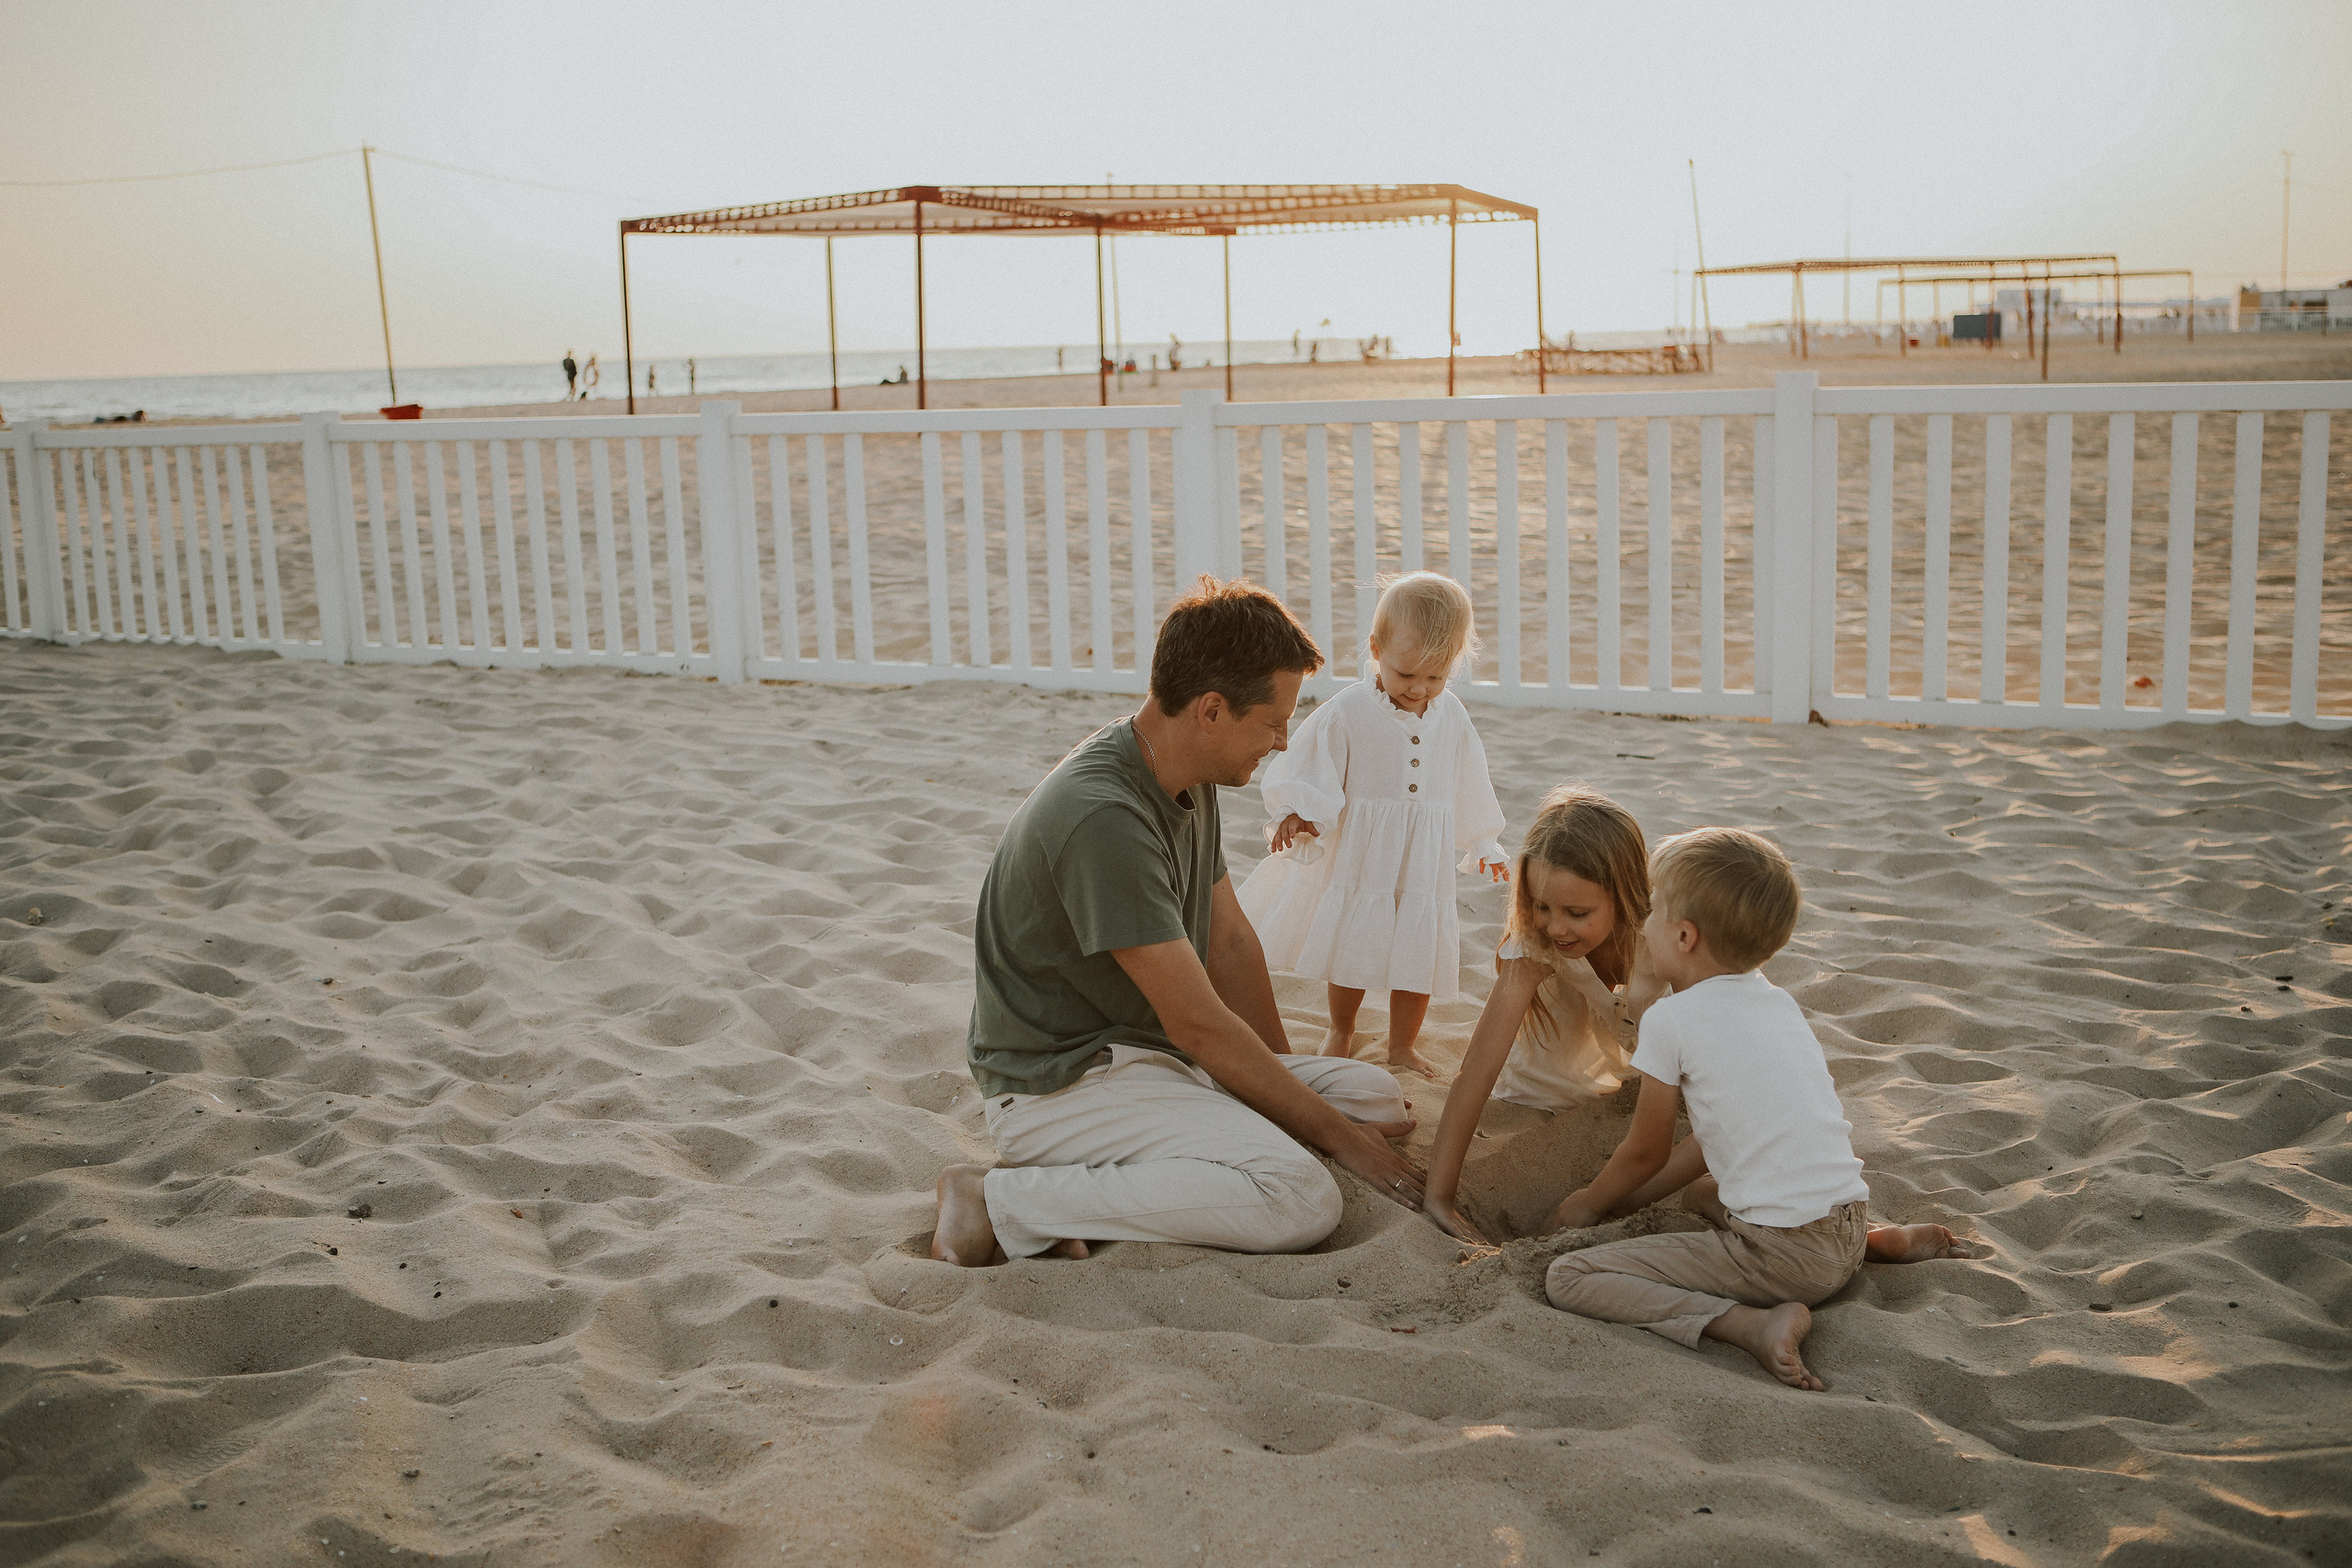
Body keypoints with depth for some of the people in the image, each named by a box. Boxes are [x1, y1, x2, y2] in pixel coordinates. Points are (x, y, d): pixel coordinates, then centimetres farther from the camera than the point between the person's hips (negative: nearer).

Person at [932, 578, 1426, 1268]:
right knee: (1301, 1199, -27)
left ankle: (1100, 1177, -3)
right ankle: (1003, 1200, -15)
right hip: (1063, 1082, -10)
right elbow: (1198, 1023, -23)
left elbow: (1230, 942, 15)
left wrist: (1285, 1076, 15)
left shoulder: (1190, 779, 5)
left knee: (1377, 1097, 5)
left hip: (1155, 1057, 10)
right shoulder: (1103, 817, -27)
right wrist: (1332, 1131, -14)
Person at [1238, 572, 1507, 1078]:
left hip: (1424, 864, 3)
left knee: (1417, 957, 7)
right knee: (1348, 955, 9)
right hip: (1359, 859, -3)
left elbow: (1470, 788, 13)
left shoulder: (1451, 716, 1)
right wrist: (1296, 813, -30)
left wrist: (1484, 844, 21)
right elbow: (1310, 768, -13)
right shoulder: (1348, 712, -13)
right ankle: (1341, 1031, 36)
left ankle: (1401, 1046, 26)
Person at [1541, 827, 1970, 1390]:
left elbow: (1646, 1153, 3)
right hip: (1849, 1228, 8)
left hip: (1781, 1253, -8)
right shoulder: (1779, 1002, 15)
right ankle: (1882, 1240, 19)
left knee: (1566, 1278, -8)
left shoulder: (1671, 1019, -7)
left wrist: (1588, 1205, 22)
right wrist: (1627, 1200, 28)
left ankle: (1752, 1324, -20)